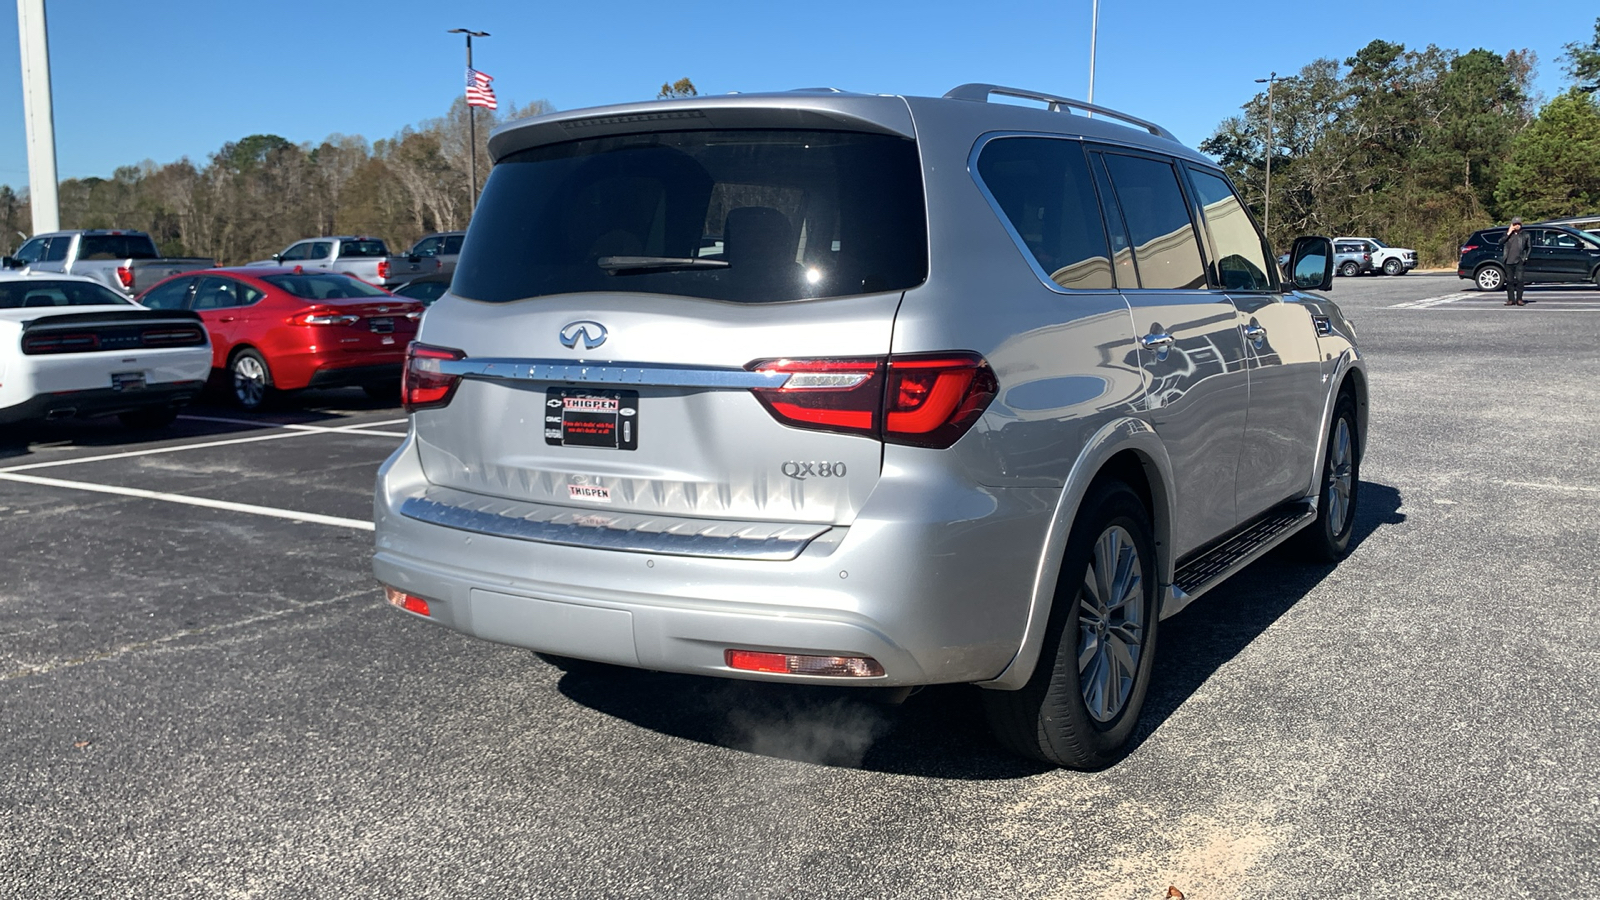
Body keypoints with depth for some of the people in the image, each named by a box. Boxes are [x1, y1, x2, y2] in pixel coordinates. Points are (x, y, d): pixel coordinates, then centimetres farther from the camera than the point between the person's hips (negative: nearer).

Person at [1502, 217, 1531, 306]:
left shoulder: (1525, 235, 10)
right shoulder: (1507, 234, 11)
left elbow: (1529, 247, 19)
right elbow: (1500, 243, -5)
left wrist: (1526, 256, 6)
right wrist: (1508, 234, -9)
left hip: (1519, 261, -1)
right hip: (1509, 261, 1)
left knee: (1519, 280, -9)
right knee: (1510, 280, 3)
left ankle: (1519, 299, -6)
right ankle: (1510, 299, 7)